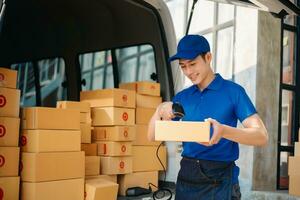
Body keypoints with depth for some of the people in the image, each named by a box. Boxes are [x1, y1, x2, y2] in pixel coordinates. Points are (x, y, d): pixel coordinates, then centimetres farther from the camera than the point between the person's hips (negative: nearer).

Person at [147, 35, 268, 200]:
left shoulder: (233, 91, -5)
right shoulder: (182, 97, 8)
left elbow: (261, 136, -13)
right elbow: (152, 136, 9)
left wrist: (223, 131, -30)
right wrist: (160, 110, -11)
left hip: (219, 179, -4)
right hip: (186, 176, 4)